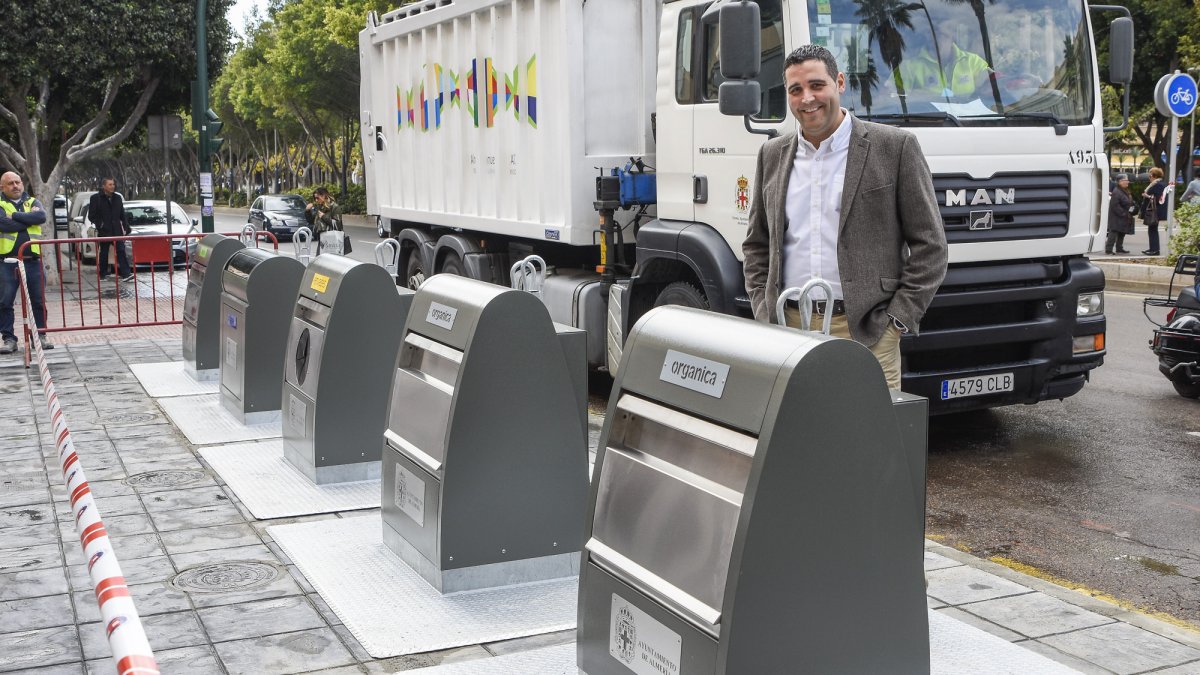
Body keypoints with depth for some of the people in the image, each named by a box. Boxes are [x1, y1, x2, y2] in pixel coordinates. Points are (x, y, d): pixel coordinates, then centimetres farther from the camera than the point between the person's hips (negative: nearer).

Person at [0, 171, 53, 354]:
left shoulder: (32, 202, 12)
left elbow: (41, 216, -10)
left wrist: (15, 216, -12)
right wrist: (28, 220, -7)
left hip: (32, 260, 2)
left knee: (39, 301, 6)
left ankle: (40, 335, 18)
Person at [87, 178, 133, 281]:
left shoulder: (117, 198, 12)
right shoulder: (96, 198, -2)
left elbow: (122, 215, 17)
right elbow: (91, 216, -1)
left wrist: (126, 227, 8)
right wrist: (99, 224, -13)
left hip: (117, 230, 3)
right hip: (104, 231, -3)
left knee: (121, 251, -8)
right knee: (104, 253, 6)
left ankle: (125, 274, -14)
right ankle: (102, 274, 18)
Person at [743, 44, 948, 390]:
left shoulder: (895, 147, 0)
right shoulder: (773, 155, 13)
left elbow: (929, 244, 0)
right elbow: (756, 244, 19)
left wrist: (897, 319, -6)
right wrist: (765, 316, 8)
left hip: (865, 331, -3)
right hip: (789, 326, 4)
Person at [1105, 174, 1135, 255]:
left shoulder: (1126, 191, 15)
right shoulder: (1116, 192, -18)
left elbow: (1129, 203, 24)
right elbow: (1115, 205, -23)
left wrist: (1132, 210, 6)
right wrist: (1124, 214, -21)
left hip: (1124, 217, 10)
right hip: (1117, 217, -10)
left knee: (1122, 233, 14)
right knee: (1113, 233, -11)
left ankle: (1119, 248, 23)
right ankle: (1108, 249, -11)